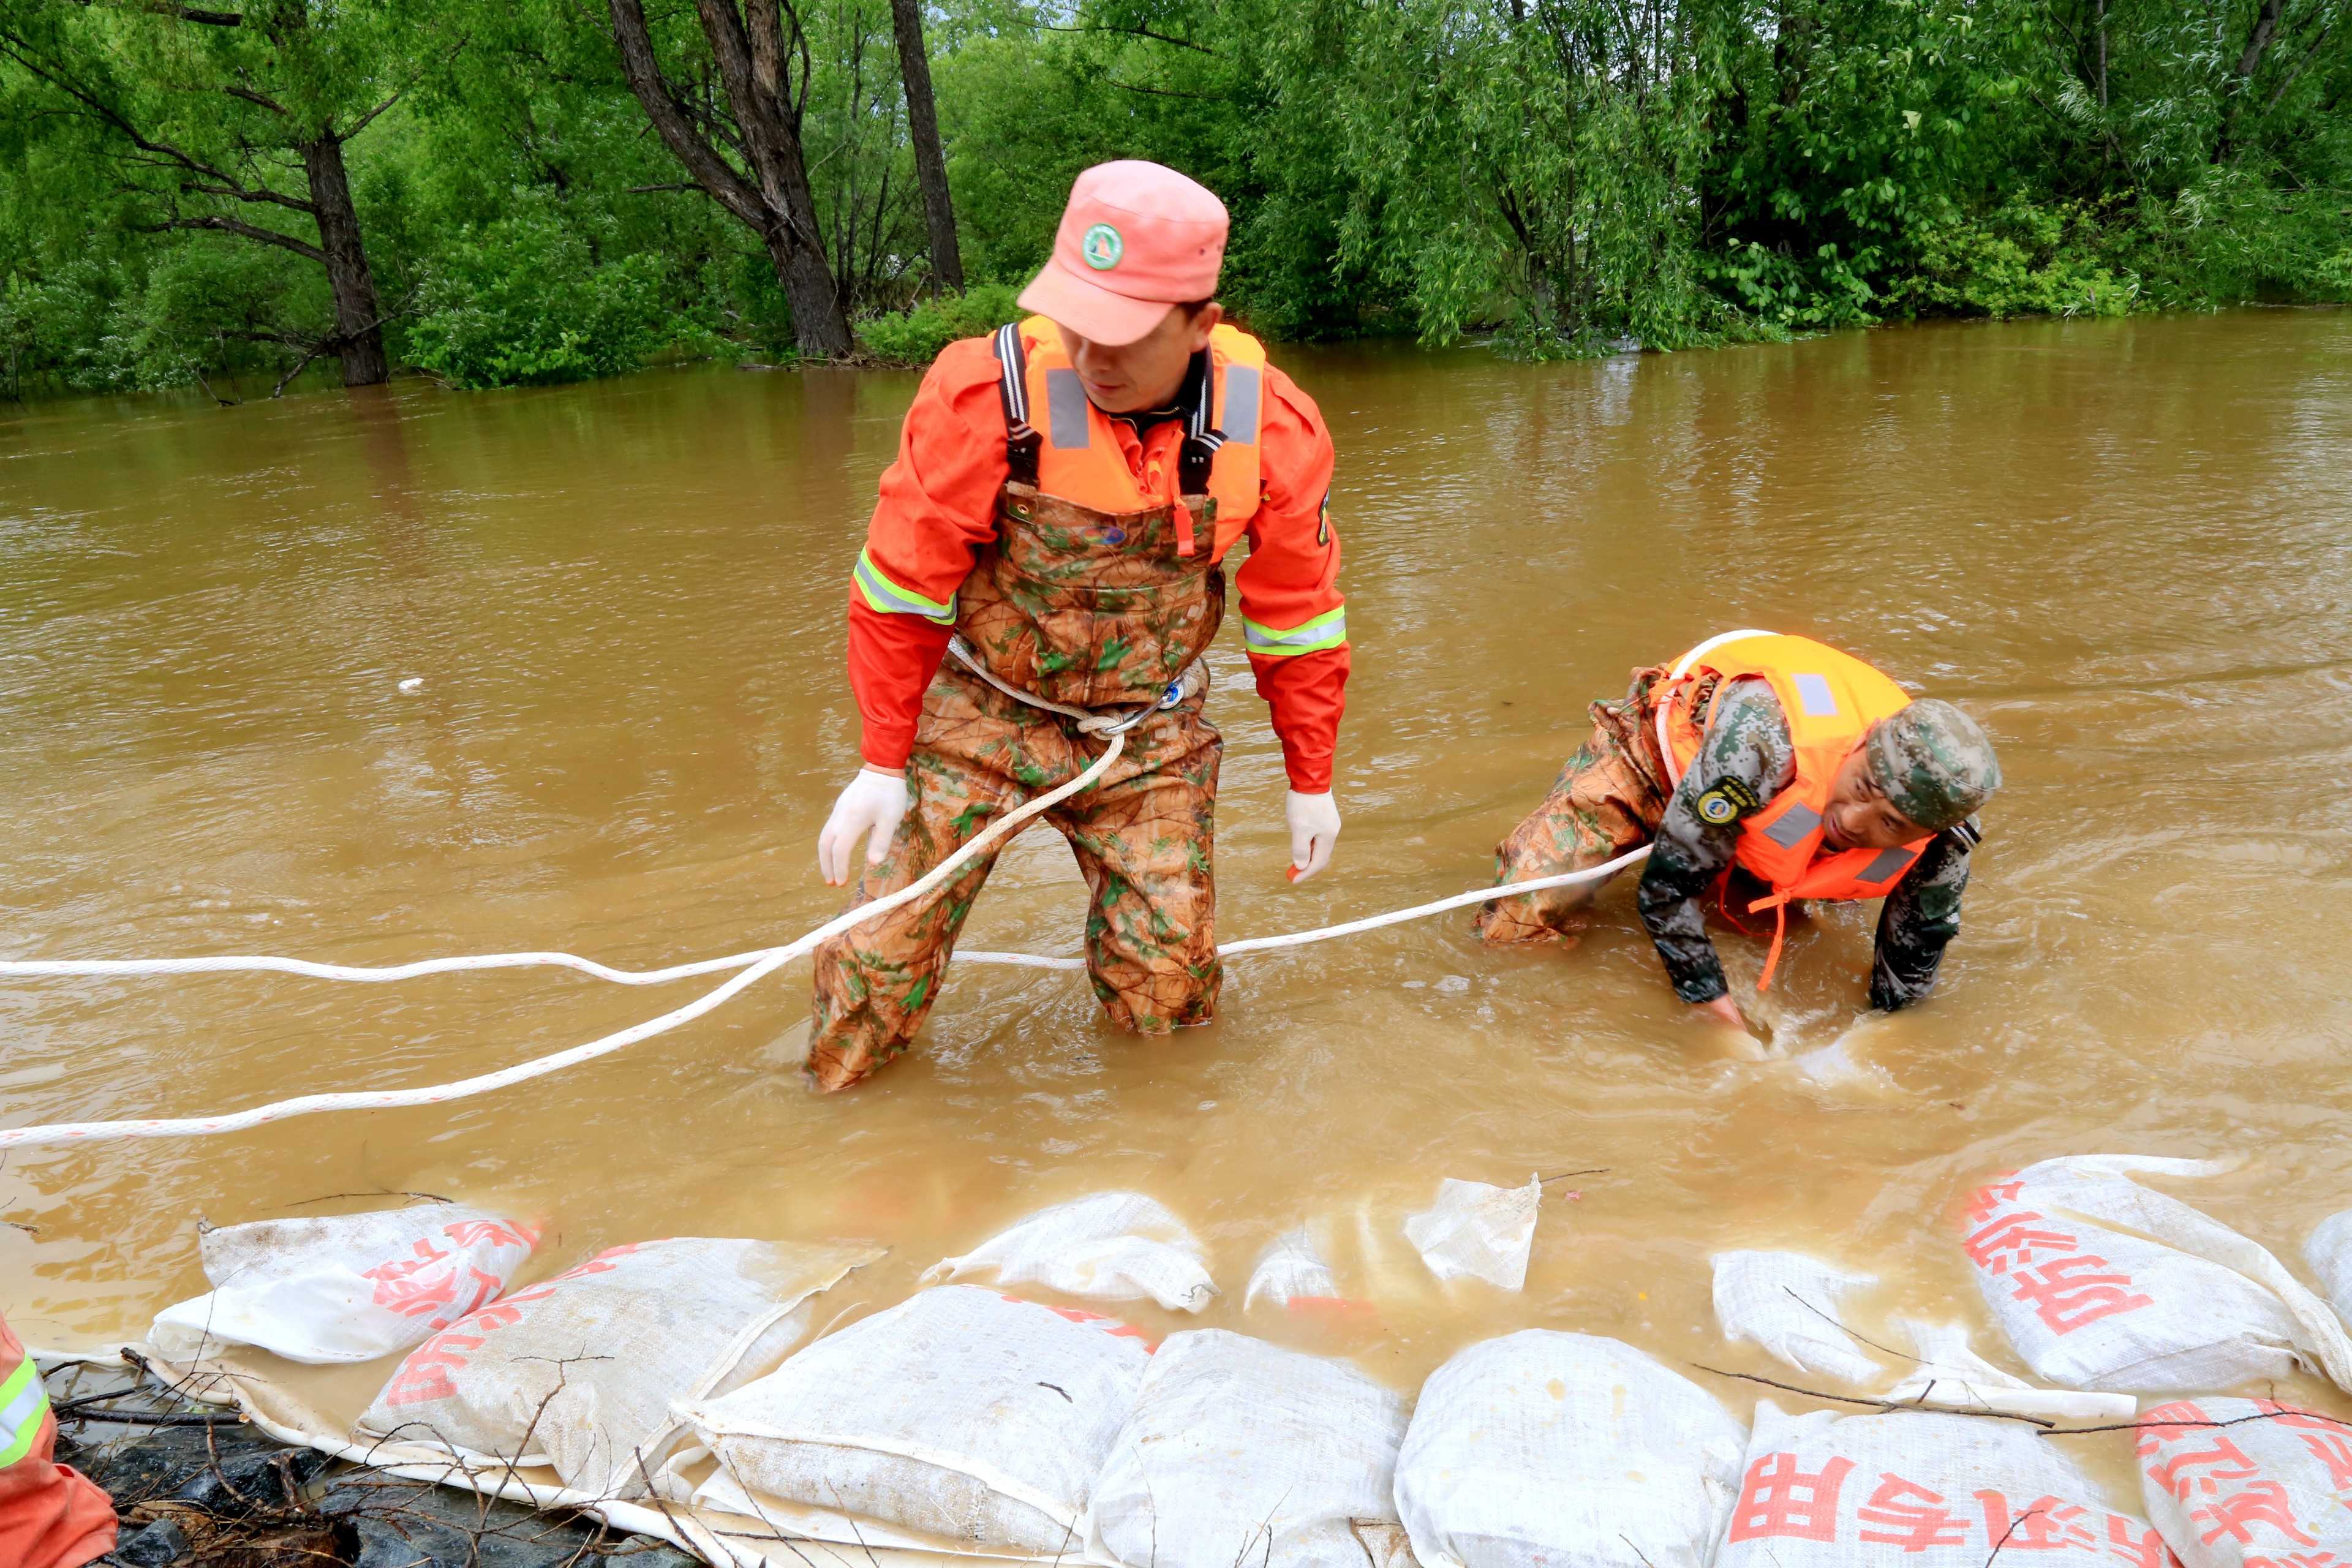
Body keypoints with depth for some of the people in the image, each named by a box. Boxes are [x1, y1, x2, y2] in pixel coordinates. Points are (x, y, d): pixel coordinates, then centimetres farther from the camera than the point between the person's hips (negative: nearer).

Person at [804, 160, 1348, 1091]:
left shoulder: (1270, 429, -13)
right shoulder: (985, 391, -22)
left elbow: (1297, 617, 1)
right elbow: (901, 587, -10)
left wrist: (1311, 781, 8)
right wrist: (883, 762, -6)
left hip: (1147, 737, 2)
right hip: (980, 715, -1)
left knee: (1166, 990, 2)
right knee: (878, 957, -2)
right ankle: (836, 1101, 30)